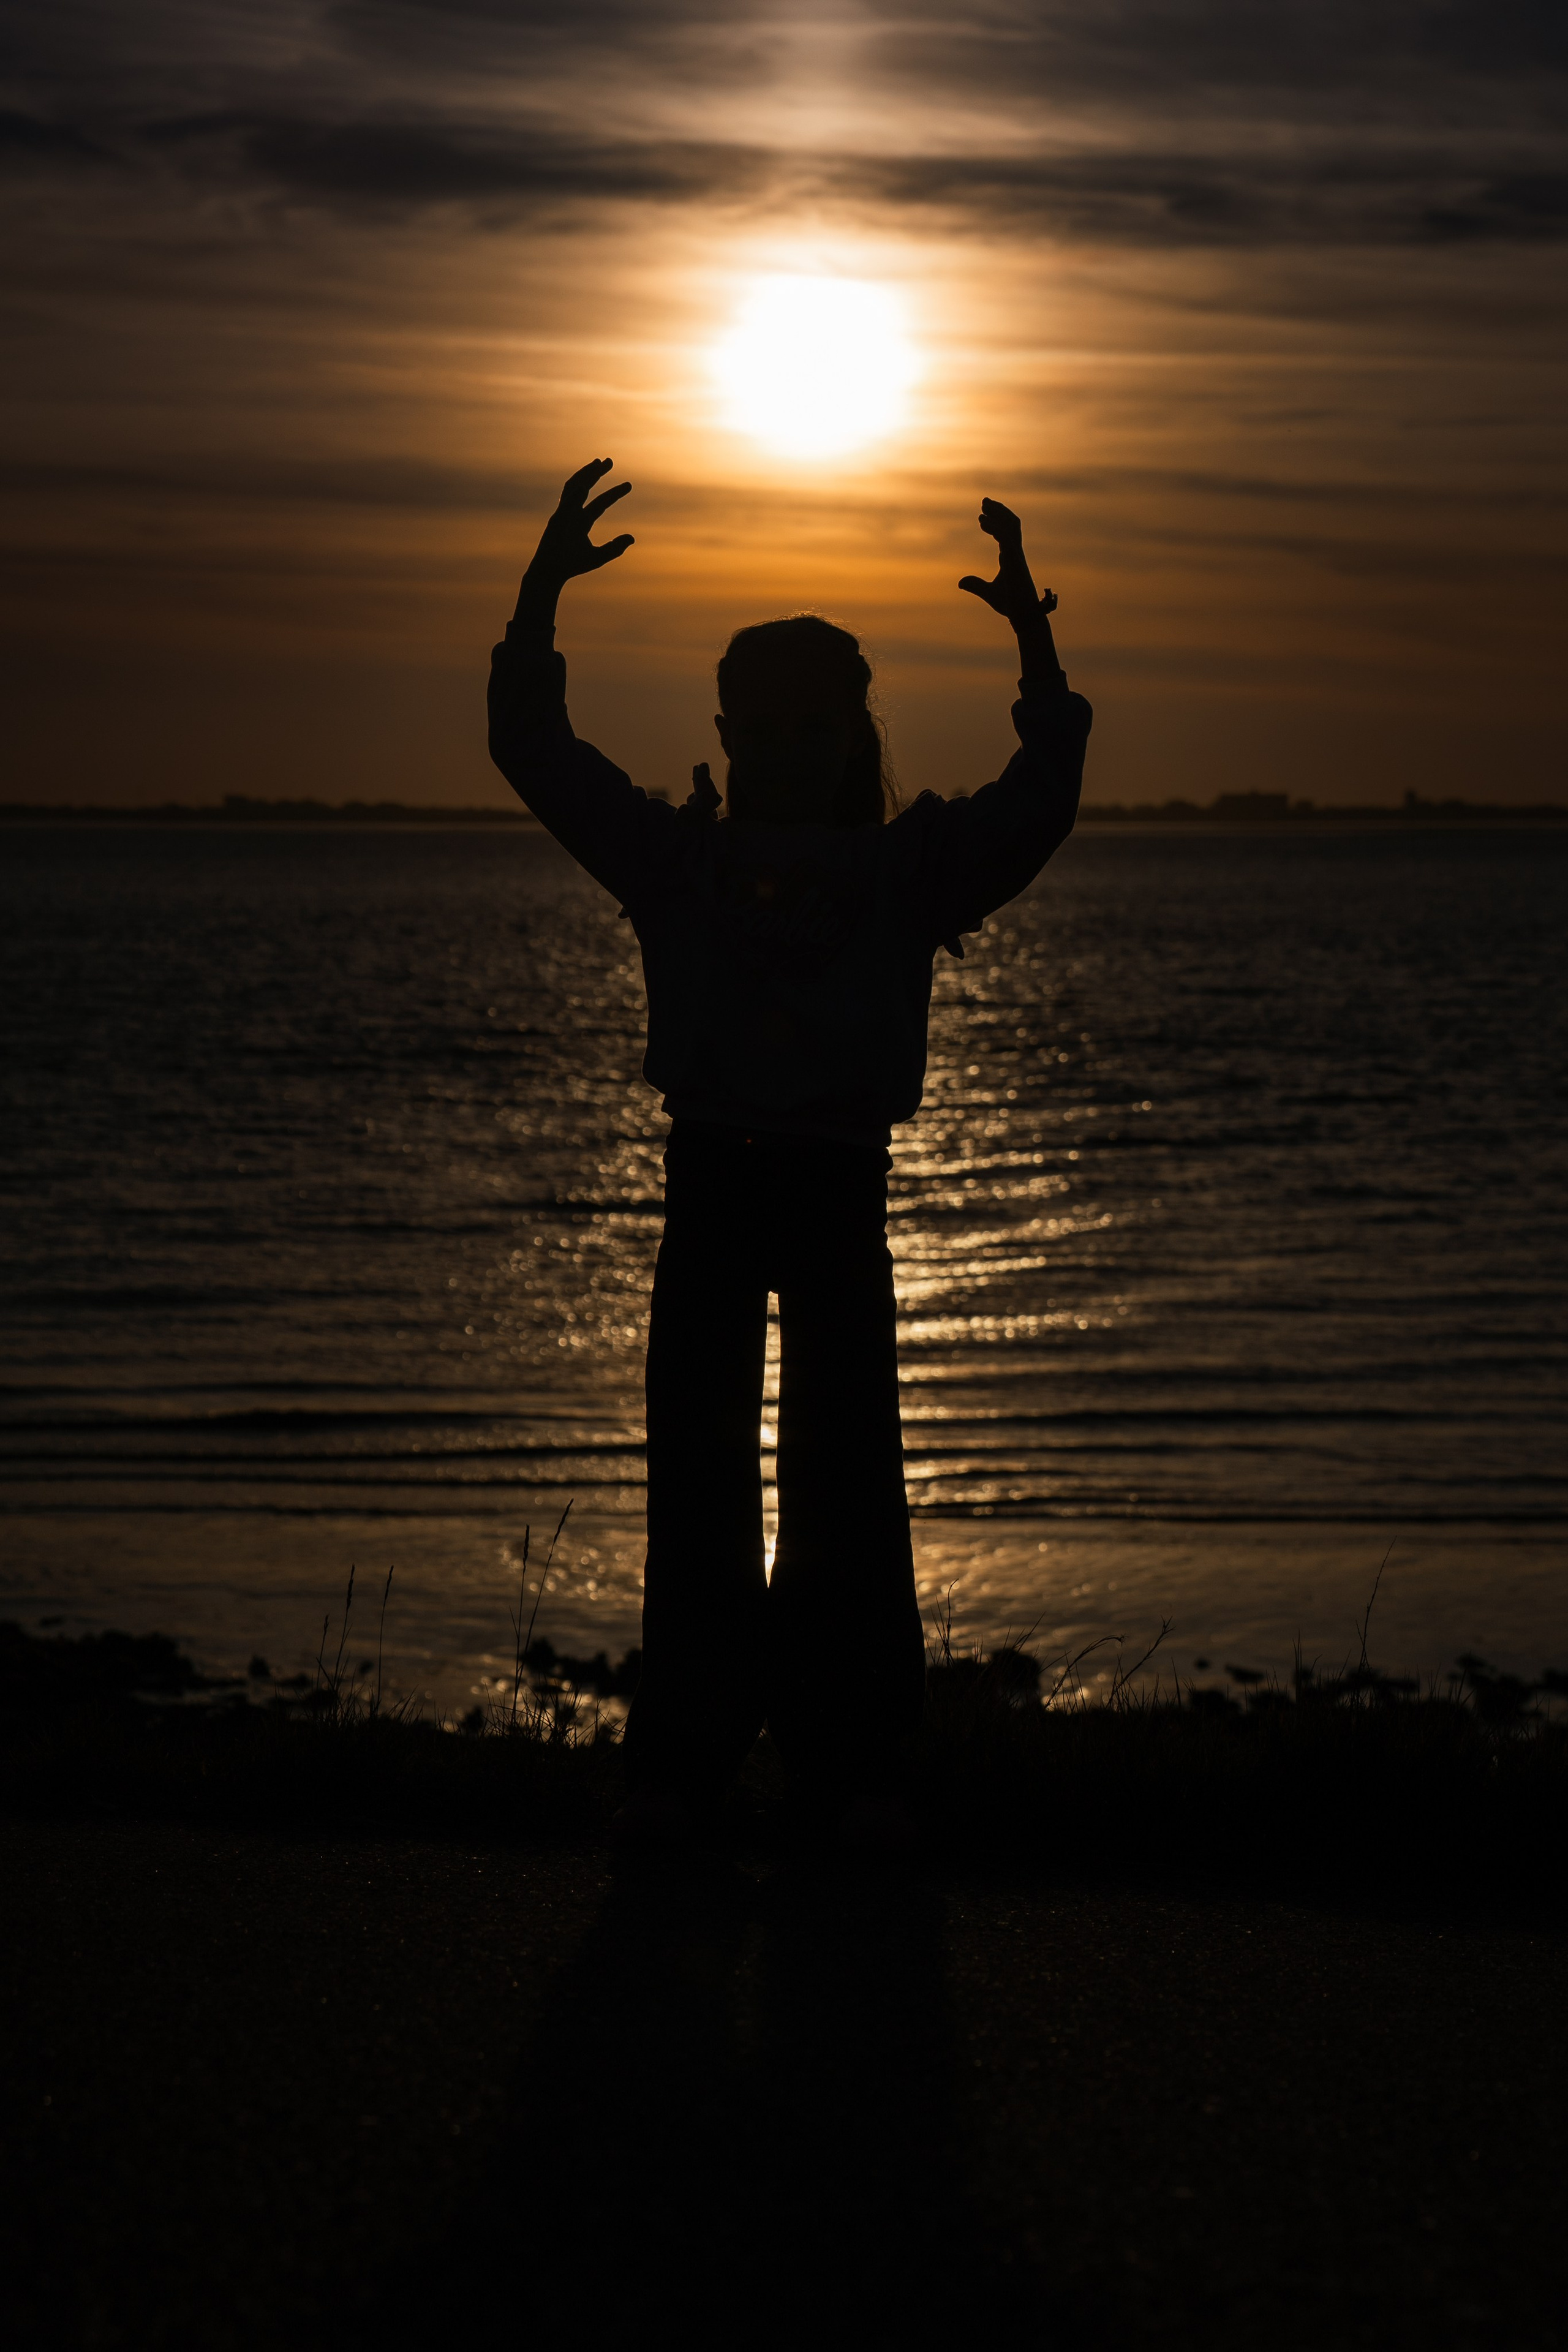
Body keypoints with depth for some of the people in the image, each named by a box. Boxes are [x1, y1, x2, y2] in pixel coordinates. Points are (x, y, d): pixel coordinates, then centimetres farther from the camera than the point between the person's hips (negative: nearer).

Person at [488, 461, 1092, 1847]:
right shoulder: (679, 863, 6)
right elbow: (536, 754, 1)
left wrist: (1032, 642, -16)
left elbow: (1042, 802, -7)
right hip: (713, 1175, 1)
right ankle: (686, 1751, 7)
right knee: (698, 1478, 1)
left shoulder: (906, 874, 5)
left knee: (848, 1482, 0)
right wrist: (542, 598, -9)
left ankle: (855, 1757, 6)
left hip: (843, 1184, 0)